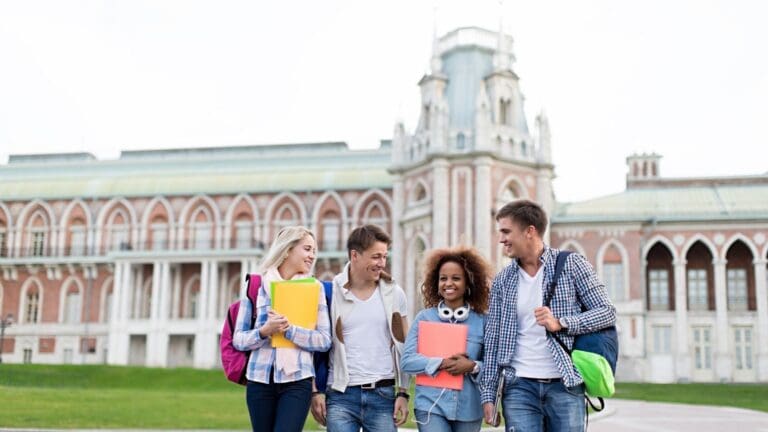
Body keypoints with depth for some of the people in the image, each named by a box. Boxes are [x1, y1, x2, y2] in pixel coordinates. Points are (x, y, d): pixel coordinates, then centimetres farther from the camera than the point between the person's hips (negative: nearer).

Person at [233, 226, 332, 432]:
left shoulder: (314, 288, 4)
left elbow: (324, 340, -2)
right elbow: (238, 339, 3)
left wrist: (289, 329, -16)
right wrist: (264, 331, -16)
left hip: (297, 381, -1)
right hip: (260, 379, 1)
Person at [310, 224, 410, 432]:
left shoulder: (394, 294, 5)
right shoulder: (331, 293, -1)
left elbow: (404, 347, 8)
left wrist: (403, 393, 3)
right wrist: (316, 391, -2)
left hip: (383, 395, 2)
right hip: (341, 395, -2)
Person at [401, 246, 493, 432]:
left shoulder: (482, 321, 1)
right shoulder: (424, 318, 1)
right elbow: (407, 360, -6)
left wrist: (473, 366, -19)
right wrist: (443, 363, -16)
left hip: (468, 408, 2)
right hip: (431, 405, -1)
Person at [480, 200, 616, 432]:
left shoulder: (571, 264, 0)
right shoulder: (502, 280, 8)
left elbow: (607, 311, -2)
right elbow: (493, 340, 9)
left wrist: (561, 323, -16)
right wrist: (488, 393, 4)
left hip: (565, 386, -2)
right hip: (519, 387, 2)